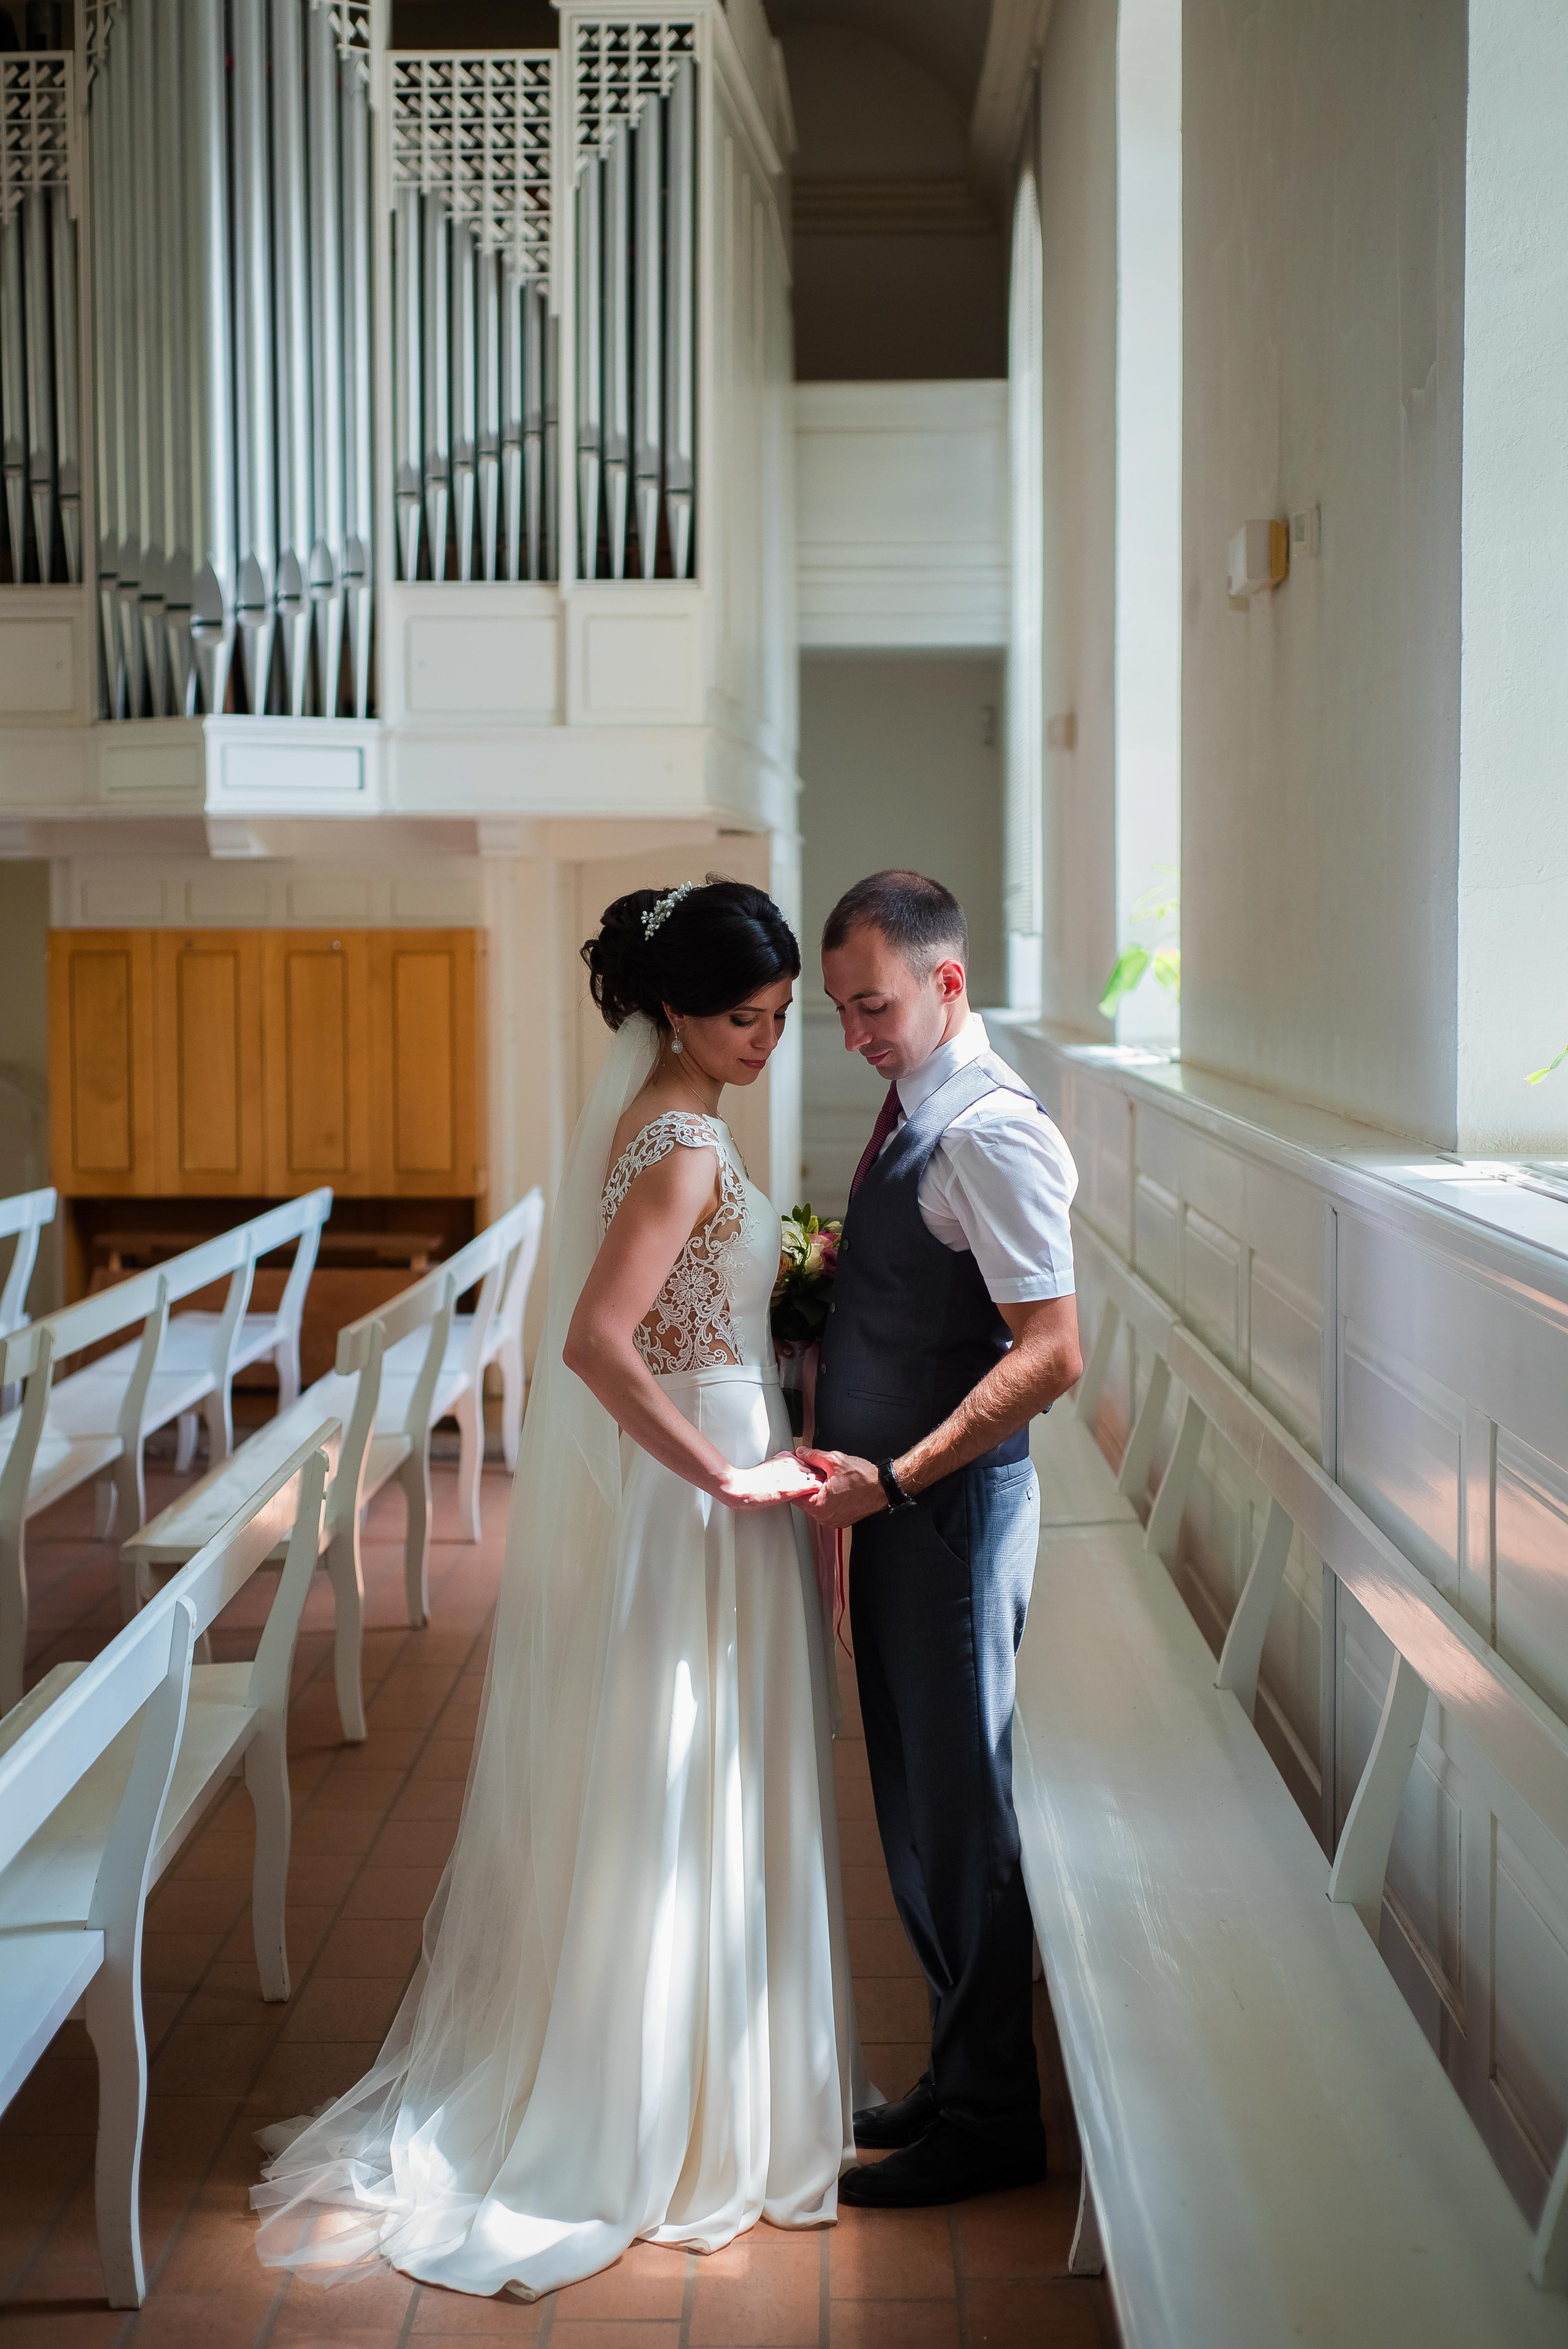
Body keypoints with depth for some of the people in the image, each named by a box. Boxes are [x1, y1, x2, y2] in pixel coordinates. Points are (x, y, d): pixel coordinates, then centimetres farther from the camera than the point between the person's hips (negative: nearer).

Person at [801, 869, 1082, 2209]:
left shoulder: (990, 1131, -19)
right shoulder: (915, 1108, 10)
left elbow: (1052, 1354, -24)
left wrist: (897, 1479, -26)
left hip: (954, 1503, -9)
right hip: (899, 1498, 9)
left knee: (958, 1806, 2)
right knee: (918, 1803, 17)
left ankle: (993, 2123, 16)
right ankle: (961, 2077, 32)